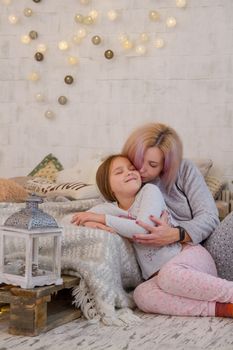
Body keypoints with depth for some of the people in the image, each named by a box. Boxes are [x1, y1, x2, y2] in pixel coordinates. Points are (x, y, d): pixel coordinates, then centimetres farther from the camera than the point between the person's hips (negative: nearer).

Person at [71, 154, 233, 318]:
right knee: (142, 295, -32)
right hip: (159, 275, 4)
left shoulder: (150, 190, 1)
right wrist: (94, 224, -12)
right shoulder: (109, 208, 11)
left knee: (170, 273, -39)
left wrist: (102, 218, -10)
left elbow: (142, 228, -13)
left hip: (188, 253, -3)